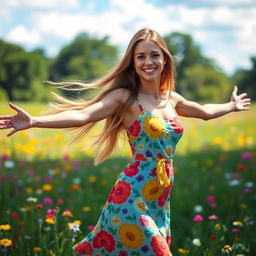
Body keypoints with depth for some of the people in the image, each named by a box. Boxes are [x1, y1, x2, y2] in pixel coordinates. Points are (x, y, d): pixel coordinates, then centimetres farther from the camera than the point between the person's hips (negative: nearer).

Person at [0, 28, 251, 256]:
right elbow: (83, 115, -22)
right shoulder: (125, 97, -7)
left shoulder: (171, 99, 13)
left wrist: (231, 106, 48)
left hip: (160, 200, 7)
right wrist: (33, 121, -35)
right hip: (133, 196, -7)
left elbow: (205, 111, 34)